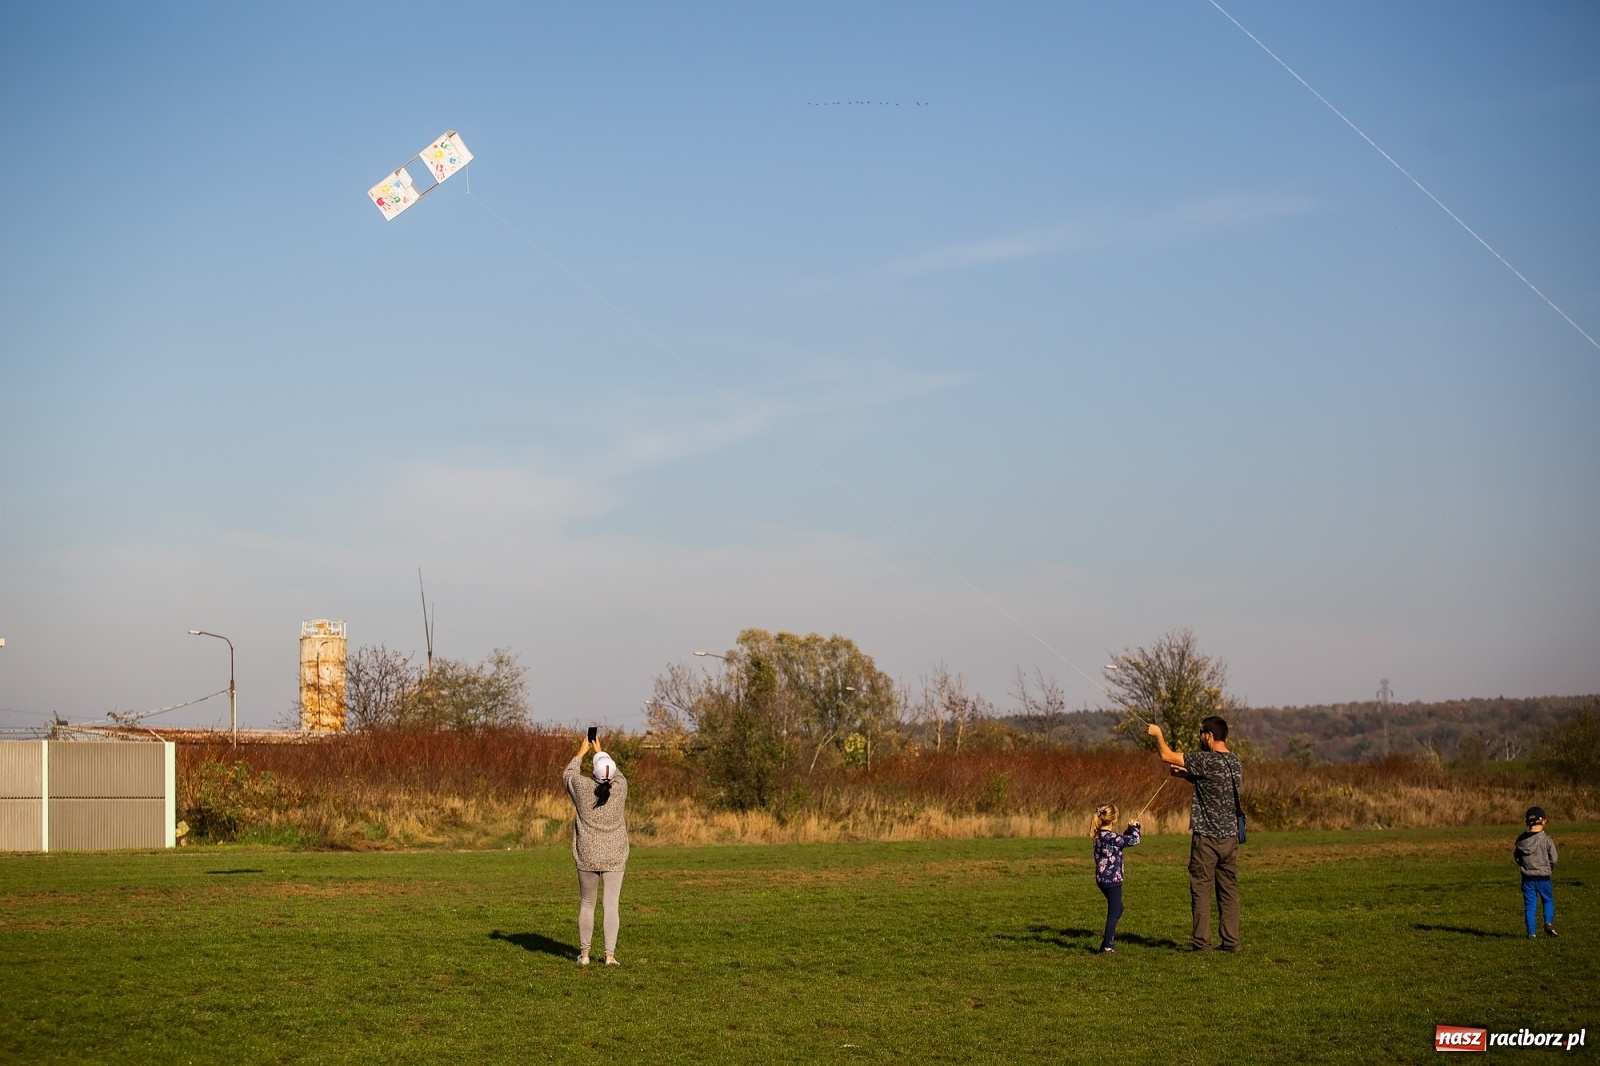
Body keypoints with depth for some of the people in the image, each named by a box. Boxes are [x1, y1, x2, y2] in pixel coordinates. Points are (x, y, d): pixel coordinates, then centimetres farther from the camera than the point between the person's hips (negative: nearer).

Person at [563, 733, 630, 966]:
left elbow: (568, 774, 13)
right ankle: (610, 955, -6)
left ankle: (584, 953, 18)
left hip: (587, 857, 0)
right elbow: (616, 774, 18)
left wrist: (582, 752, 25)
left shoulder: (582, 787, -10)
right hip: (615, 858, 0)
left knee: (586, 905, 12)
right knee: (611, 906, -1)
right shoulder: (620, 787, -7)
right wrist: (600, 752, 29)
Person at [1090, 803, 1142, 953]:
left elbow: (1122, 840, 22)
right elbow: (1134, 840, -18)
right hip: (1112, 879, -9)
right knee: (1114, 911, 1)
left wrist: (1130, 829, 15)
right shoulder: (1110, 837, -22)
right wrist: (1134, 828, 1)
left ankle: (1109, 939, 28)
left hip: (1103, 879, 9)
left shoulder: (1100, 836, 7)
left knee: (1117, 909, 22)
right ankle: (1107, 945, 5)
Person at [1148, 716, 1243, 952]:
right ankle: (1231, 941, 9)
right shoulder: (1236, 763, 8)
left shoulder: (1207, 760, -15)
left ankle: (1202, 942, 0)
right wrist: (1189, 775, 20)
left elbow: (1167, 756, -10)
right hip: (1230, 836, 6)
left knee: (1201, 890, 0)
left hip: (1206, 837, -6)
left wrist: (1158, 735, 7)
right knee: (1229, 890, 9)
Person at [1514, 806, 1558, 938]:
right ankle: (1549, 922, -2)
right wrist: (1550, 869, 15)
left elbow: (1517, 857, 7)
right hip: (1543, 877, -2)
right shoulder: (1546, 839, -9)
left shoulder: (1521, 839, 0)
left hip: (1527, 877, 2)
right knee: (1548, 900, 17)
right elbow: (1553, 858, -5)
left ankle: (1531, 932, 4)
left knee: (1530, 905, 6)